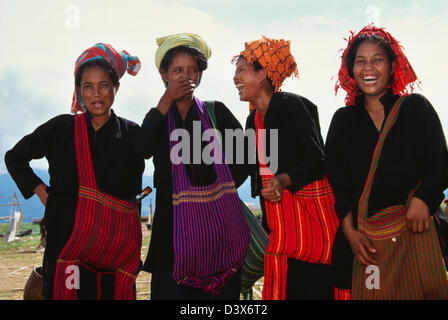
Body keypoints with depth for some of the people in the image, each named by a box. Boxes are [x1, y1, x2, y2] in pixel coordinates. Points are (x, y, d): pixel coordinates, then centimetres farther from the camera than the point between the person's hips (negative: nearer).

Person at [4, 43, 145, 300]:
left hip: (117, 244, 1)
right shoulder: (62, 128, 5)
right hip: (69, 238, 0)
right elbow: (15, 158, 16)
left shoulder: (131, 133, 7)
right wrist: (43, 193, 6)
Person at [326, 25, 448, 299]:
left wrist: (421, 199, -18)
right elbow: (337, 181, 7)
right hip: (365, 237, 1)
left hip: (415, 229, -1)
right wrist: (349, 231, -3)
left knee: (422, 290, -2)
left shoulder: (416, 108, 6)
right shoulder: (343, 119, 10)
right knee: (369, 292, -1)